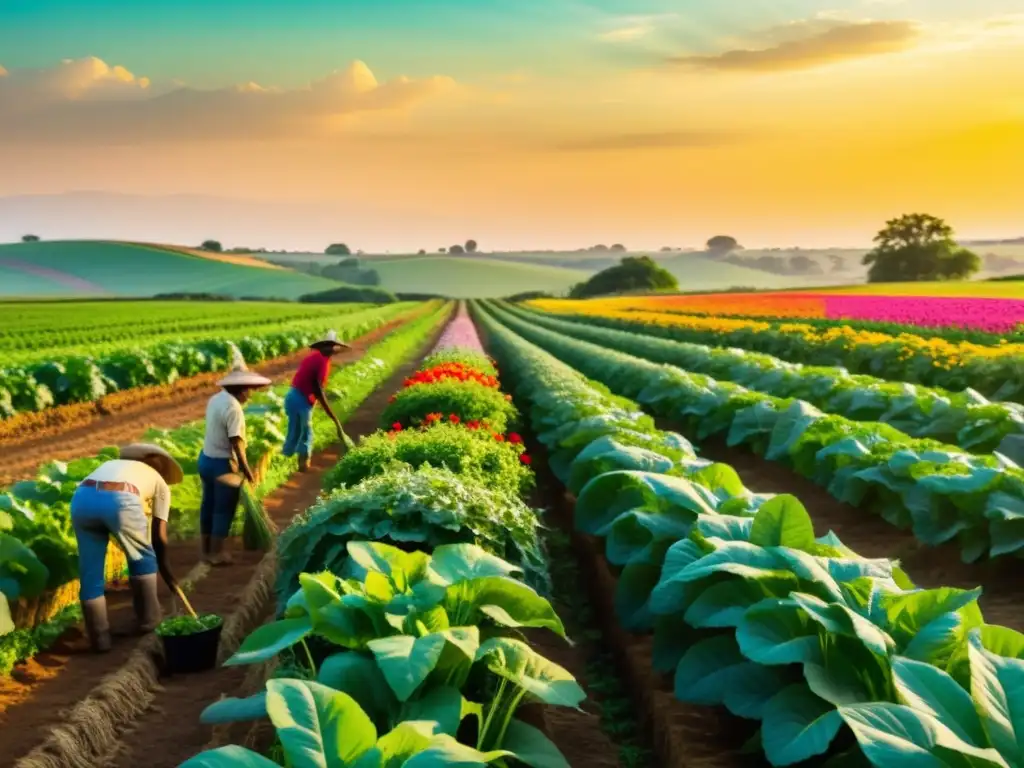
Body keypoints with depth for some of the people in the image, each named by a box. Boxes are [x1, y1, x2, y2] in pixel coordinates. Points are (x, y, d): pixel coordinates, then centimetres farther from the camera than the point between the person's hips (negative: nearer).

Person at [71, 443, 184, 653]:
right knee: (144, 558, 25)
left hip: (81, 498, 3)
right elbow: (159, 536, 27)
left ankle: (99, 638, 21)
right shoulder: (159, 483, 31)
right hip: (119, 500, -3)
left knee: (90, 574, 18)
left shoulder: (113, 465, 42)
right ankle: (148, 620, 34)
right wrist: (164, 569, 41)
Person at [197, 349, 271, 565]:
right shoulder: (233, 408, -22)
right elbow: (236, 442, -22)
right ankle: (217, 553, 13)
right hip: (223, 464, -9)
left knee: (208, 506, 17)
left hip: (206, 458, 9)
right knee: (223, 510, 4)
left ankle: (207, 550, 28)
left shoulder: (215, 399, 5)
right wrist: (246, 469, -15)